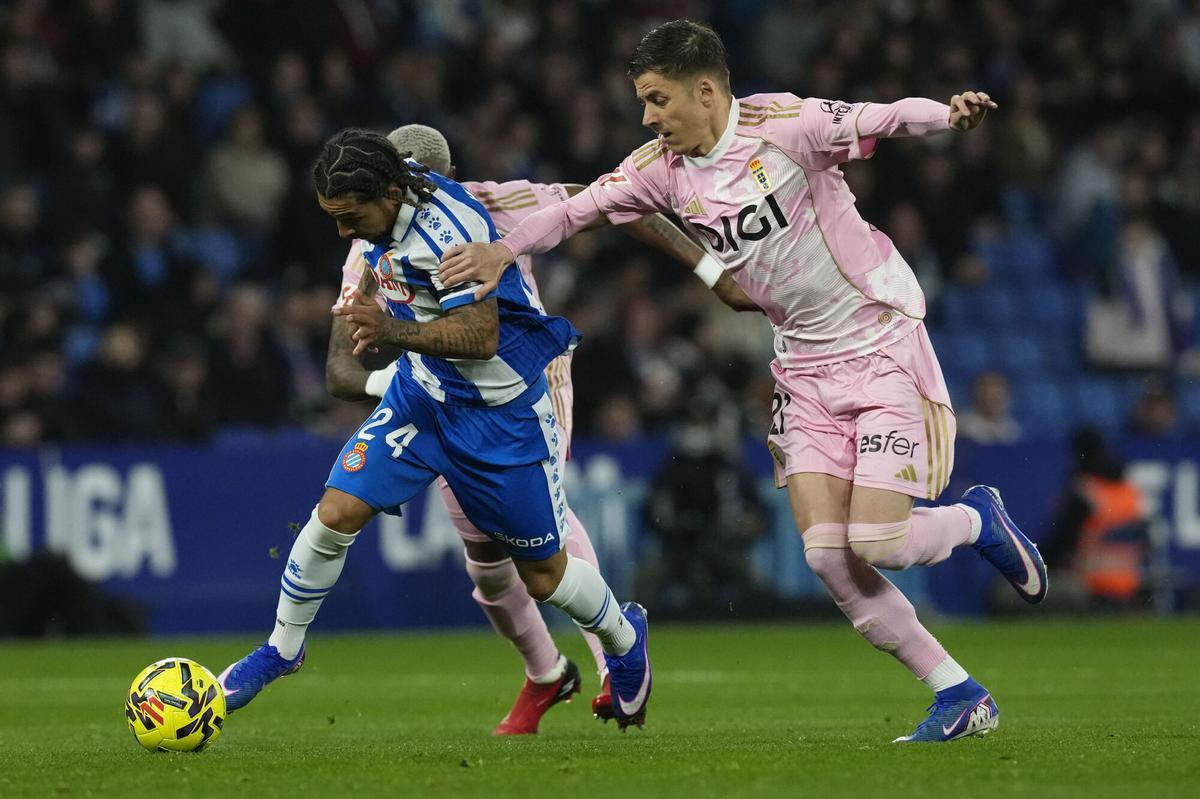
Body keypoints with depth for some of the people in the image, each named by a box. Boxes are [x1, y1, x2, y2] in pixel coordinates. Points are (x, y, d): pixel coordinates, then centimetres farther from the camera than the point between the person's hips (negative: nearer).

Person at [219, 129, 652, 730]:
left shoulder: (449, 230, -31)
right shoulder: (382, 207, -7)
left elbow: (481, 336, -33)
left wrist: (393, 331, -41)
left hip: (499, 405, -6)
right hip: (421, 390, 6)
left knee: (542, 574, 6)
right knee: (337, 512, -10)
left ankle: (624, 638, 36)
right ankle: (281, 650, 8)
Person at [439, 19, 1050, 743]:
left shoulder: (784, 125, -18)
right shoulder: (665, 167, 1)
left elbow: (887, 118, -27)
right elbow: (582, 205, 10)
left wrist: (951, 114, -46)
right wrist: (503, 250, -1)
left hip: (881, 344, -6)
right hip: (805, 366, 6)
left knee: (876, 542, -17)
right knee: (826, 554, -7)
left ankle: (979, 521, 18)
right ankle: (961, 696, 3)